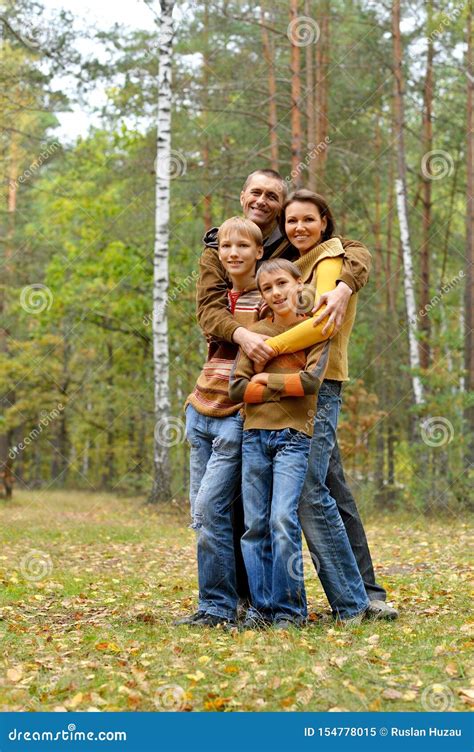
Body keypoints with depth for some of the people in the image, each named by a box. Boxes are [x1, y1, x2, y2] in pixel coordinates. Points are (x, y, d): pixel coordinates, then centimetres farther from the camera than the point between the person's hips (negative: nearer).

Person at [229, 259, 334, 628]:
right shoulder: (256, 331, 11)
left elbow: (312, 380, -11)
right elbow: (236, 388, 1)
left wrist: (266, 381, -4)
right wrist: (286, 388, -7)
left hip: (294, 436, -3)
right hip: (254, 435, 3)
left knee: (283, 521, -13)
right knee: (255, 525, 2)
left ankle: (289, 610, -4)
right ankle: (261, 607, 10)